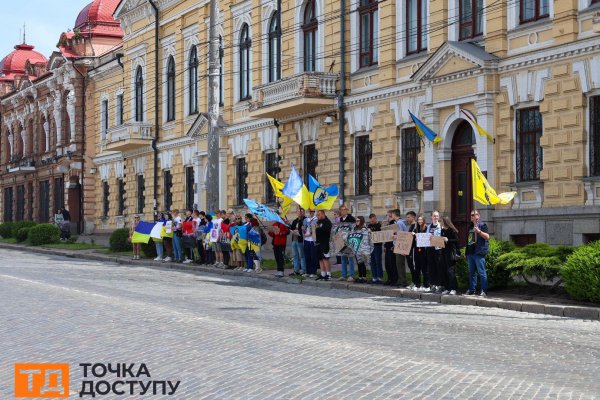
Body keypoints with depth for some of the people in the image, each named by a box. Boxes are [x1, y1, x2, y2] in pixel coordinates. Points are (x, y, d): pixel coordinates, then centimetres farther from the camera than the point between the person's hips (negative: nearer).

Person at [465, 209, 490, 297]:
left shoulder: (482, 225, -1)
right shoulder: (470, 226, 21)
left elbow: (487, 237, -11)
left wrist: (479, 231, -24)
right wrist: (466, 252, 20)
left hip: (479, 253, -8)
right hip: (470, 252, 8)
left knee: (482, 272, -8)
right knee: (471, 272, 11)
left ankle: (483, 291, -9)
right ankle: (472, 290, 17)